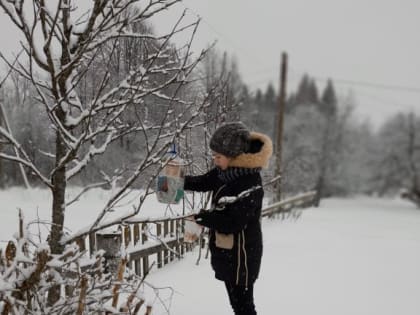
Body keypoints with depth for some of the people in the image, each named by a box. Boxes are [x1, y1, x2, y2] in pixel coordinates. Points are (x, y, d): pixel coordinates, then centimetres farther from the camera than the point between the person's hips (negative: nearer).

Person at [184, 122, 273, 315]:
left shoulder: (249, 185, -28)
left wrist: (202, 217, -18)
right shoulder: (227, 172, -2)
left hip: (241, 255, -9)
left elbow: (232, 223, -29)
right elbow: (204, 182, 14)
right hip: (227, 252, 9)